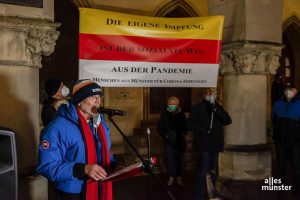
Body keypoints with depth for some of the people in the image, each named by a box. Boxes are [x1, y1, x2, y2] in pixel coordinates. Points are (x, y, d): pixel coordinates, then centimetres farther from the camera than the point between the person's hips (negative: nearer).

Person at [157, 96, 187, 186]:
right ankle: (171, 177, 0)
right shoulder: (165, 114, 0)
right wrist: (165, 136, -7)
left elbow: (185, 127, 13)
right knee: (170, 158, -9)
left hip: (179, 141, 2)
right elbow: (159, 127, 2)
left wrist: (183, 135, -2)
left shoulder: (181, 114, 4)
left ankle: (178, 177, 16)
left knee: (178, 159, 6)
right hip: (169, 141, -2)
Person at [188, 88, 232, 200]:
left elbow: (228, 121, 0)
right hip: (203, 144, -5)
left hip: (215, 144, 5)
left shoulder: (218, 108, 13)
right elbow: (191, 124, -6)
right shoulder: (197, 108, 0)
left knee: (213, 170, 13)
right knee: (203, 170, -11)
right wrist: (205, 130, -16)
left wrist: (216, 110, -11)